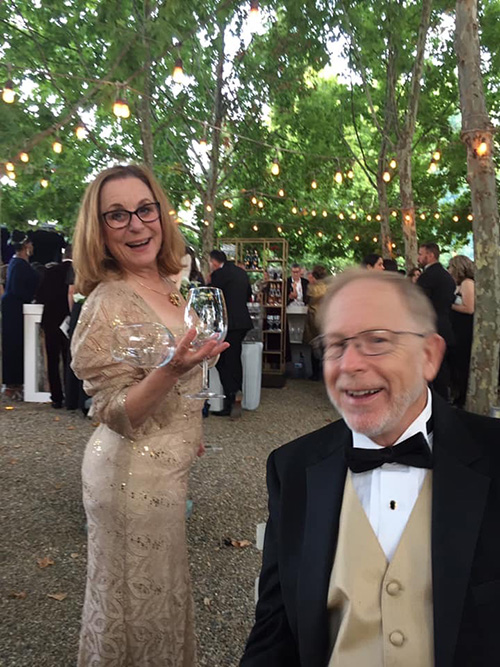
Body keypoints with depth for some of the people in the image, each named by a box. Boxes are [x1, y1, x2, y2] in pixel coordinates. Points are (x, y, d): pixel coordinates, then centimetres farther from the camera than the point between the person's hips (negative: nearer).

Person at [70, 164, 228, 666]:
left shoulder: (169, 286, 3)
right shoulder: (108, 303, -20)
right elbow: (116, 414, -20)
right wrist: (172, 369, -36)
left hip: (169, 465, 8)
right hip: (135, 474, -8)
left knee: (164, 594, 25)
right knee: (141, 607, 11)